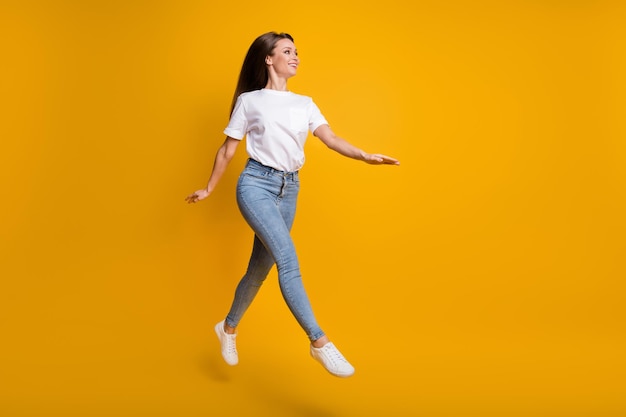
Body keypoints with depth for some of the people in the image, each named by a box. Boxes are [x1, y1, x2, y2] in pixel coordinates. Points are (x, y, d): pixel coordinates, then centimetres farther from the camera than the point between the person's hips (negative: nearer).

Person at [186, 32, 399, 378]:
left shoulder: (305, 104, 13)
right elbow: (228, 150, 8)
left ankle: (229, 329, 31)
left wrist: (364, 156, -17)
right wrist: (209, 189, 12)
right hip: (256, 184, -5)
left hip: (289, 189, 5)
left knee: (261, 266, 10)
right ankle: (319, 342, -20)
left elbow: (330, 139, 0)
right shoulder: (249, 100, 3)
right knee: (288, 259, -21)